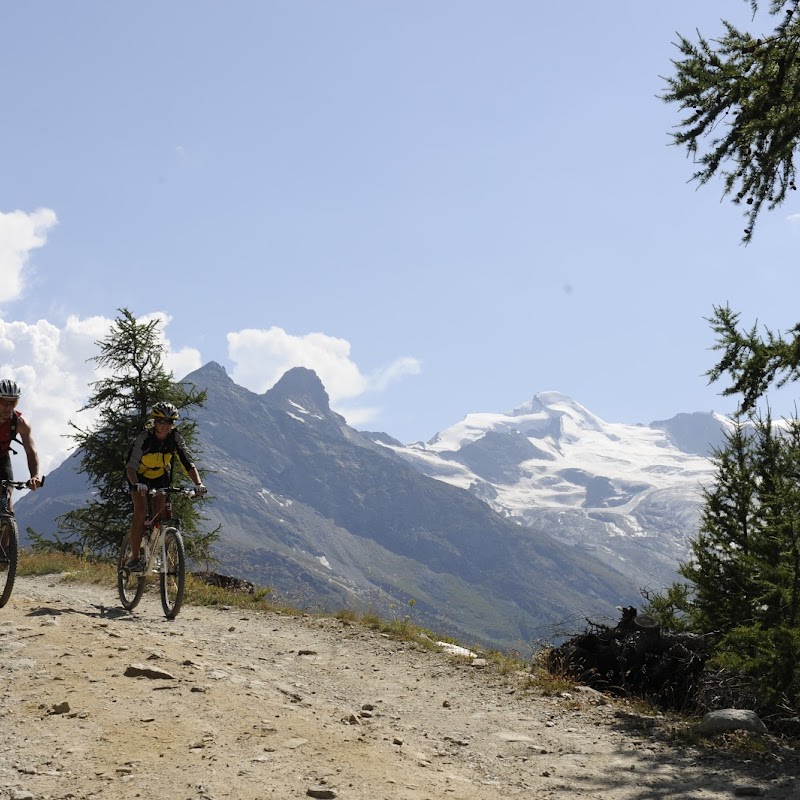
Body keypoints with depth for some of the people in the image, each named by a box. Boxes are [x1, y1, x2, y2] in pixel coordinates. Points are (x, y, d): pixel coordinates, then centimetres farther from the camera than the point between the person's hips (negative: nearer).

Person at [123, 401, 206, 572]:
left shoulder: (175, 438, -22)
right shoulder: (144, 438, -31)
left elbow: (188, 463, -26)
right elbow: (131, 465, -40)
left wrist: (198, 484, -42)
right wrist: (136, 484, -59)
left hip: (161, 476, 3)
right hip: (141, 476, -3)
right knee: (141, 513, -19)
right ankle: (134, 558, -14)